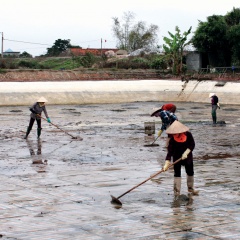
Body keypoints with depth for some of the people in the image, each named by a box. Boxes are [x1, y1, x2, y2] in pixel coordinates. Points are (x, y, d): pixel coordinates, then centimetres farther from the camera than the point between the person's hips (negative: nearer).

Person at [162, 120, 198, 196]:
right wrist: (167, 163, -32)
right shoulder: (172, 139, -20)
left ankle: (190, 188, 31)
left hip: (187, 157, 2)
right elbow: (170, 151, -23)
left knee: (190, 172, 13)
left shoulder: (188, 135, -17)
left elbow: (192, 145, -11)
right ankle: (177, 191, 5)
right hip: (177, 158, -2)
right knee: (177, 173, -3)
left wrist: (186, 152, -26)